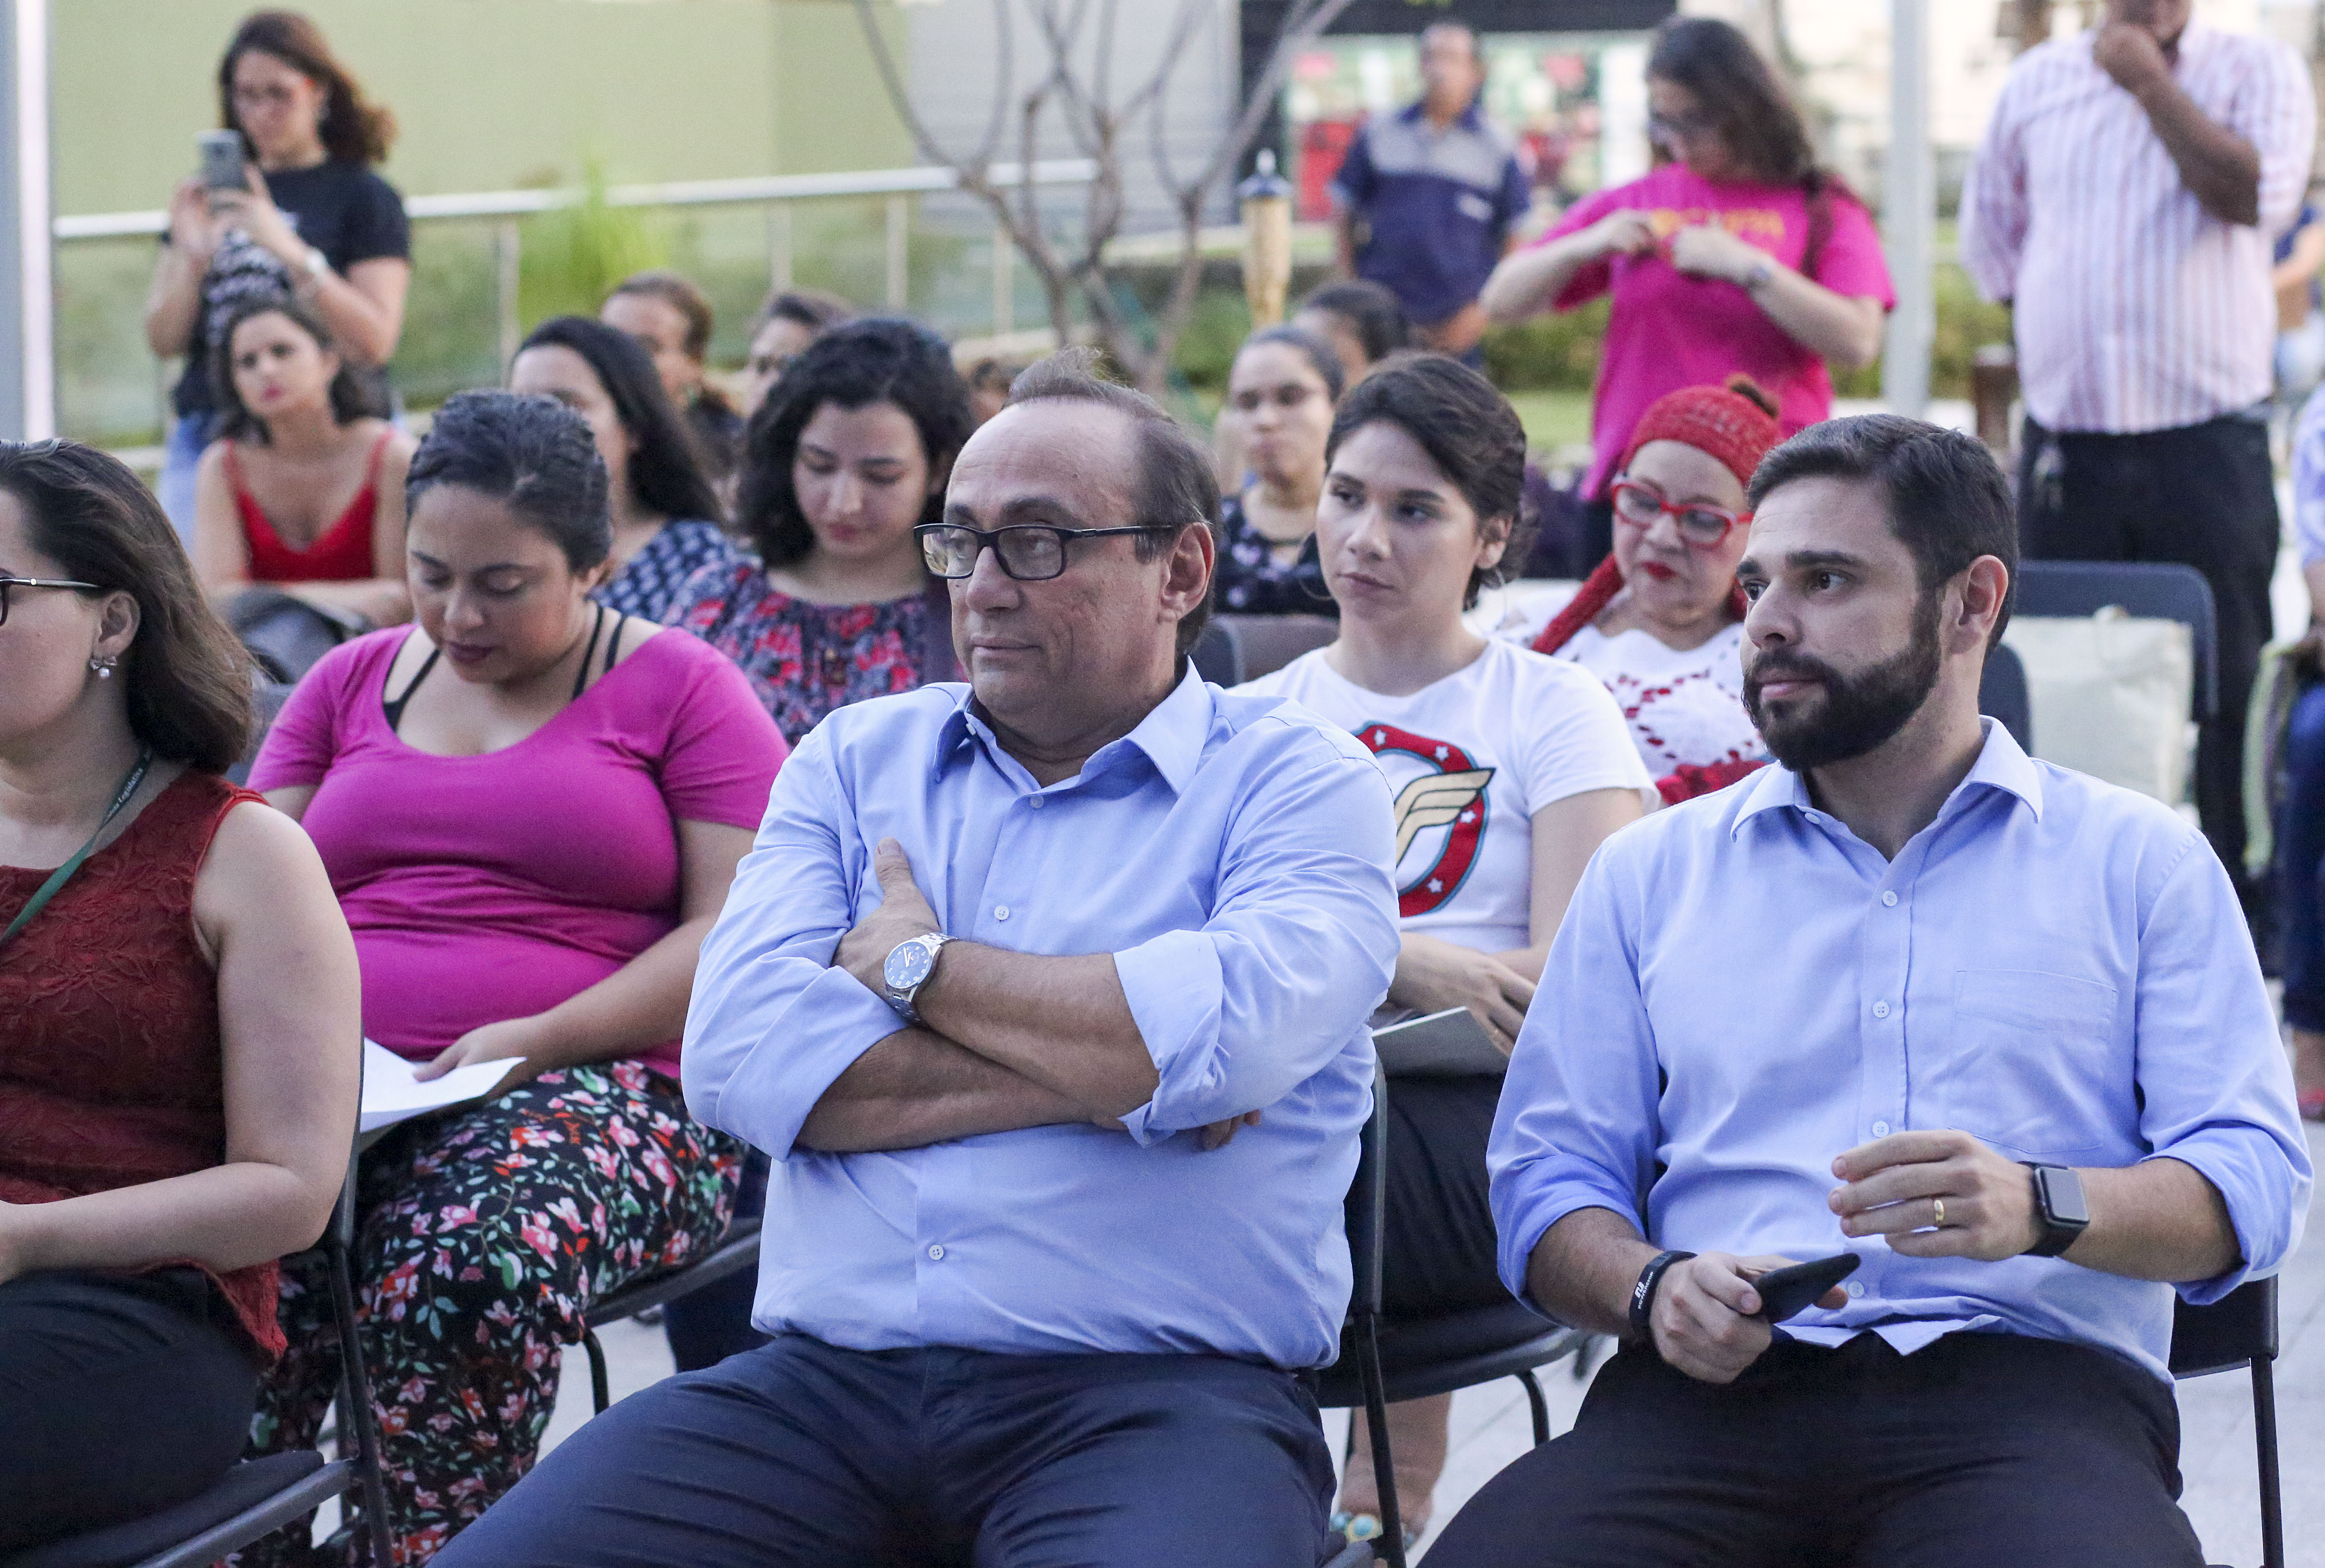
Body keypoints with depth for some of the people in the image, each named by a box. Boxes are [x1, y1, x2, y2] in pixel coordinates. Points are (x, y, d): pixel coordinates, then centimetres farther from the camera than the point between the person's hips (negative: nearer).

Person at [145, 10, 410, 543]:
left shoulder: (364, 196, 3)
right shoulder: (210, 196, 16)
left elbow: (374, 342, -9)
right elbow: (163, 341, 11)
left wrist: (290, 250, -18)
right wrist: (192, 256, -8)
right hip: (207, 434, 4)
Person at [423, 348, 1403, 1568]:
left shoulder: (1297, 779, 6)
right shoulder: (857, 759, 18)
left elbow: (1229, 1035, -15)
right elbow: (739, 1053, 1)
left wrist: (915, 964, 0)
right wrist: (1099, 1074, -5)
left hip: (1158, 1397, -4)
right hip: (824, 1380, 4)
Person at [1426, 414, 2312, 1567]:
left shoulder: (2140, 862, 16)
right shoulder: (1648, 873, 23)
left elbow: (2253, 1183, 5)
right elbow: (1548, 1178, 16)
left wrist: (2042, 1208, -15)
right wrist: (1655, 1288, -7)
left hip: (2028, 1387, -1)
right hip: (1716, 1391, 2)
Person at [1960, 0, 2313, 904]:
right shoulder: (2037, 81, 11)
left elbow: (2257, 197, -16)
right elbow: (1989, 229, 23)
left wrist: (2151, 83, -14)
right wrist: (2054, 330, 13)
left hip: (2209, 442, -3)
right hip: (2066, 446, 3)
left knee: (2233, 683, -4)